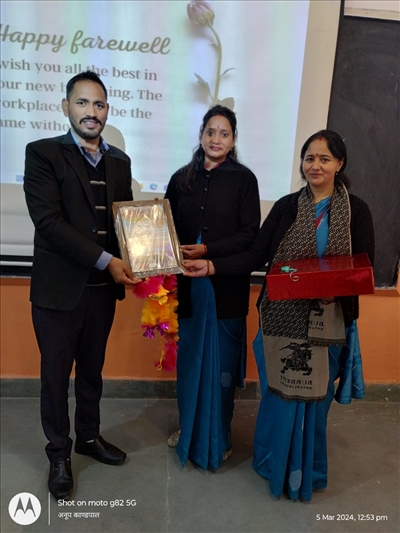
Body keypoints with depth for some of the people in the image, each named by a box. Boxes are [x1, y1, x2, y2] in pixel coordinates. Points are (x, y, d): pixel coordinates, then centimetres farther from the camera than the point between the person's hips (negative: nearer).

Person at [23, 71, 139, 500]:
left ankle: (89, 437, 41)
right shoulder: (43, 154, -5)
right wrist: (105, 260, -20)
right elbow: (48, 221, -16)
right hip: (59, 289, -4)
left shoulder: (119, 162, 10)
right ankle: (59, 454, 32)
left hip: (103, 288, 4)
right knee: (56, 374, 11)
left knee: (92, 370, 19)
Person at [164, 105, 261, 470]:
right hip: (188, 284, 3)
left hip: (226, 285, -3)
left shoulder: (244, 179, 0)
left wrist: (207, 251, -18)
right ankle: (189, 428, 32)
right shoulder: (182, 178, 9)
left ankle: (218, 437, 24)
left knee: (220, 362, 6)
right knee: (189, 358, 13)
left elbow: (250, 234, -7)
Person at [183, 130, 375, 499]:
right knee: (281, 392, 11)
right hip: (284, 318, 0)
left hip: (328, 322, 0)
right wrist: (211, 266, -16)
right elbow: (256, 255, -5)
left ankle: (307, 470, 35)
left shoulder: (356, 210, 1)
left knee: (315, 395, 12)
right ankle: (276, 463, 34)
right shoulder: (286, 206, 3)